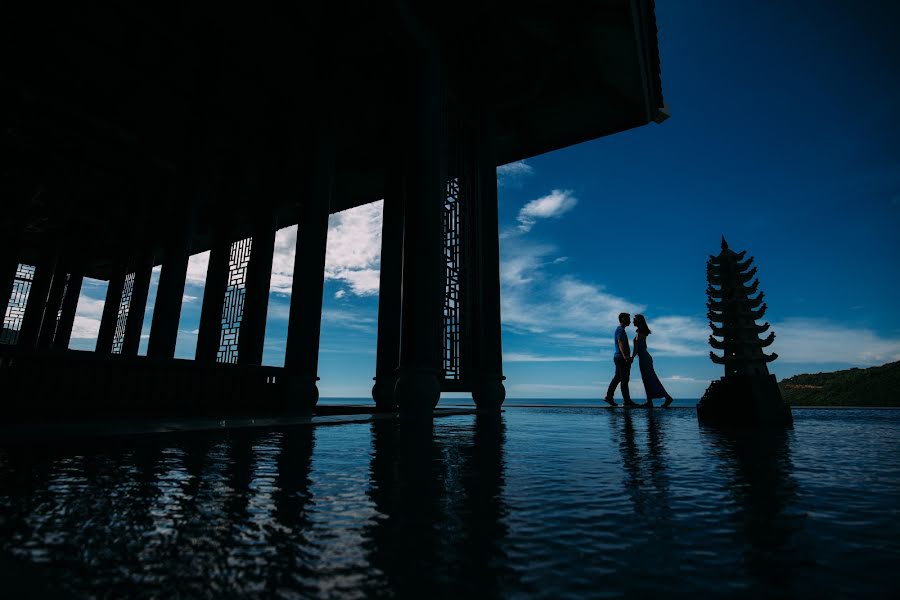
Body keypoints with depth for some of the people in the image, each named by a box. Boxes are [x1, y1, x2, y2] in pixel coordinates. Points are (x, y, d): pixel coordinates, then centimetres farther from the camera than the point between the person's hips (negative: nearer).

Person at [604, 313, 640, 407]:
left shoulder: (619, 329, 22)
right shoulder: (621, 330, -10)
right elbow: (620, 343, -24)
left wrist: (628, 356, 28)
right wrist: (625, 356, -33)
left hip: (618, 357, 10)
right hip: (621, 358, -10)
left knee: (617, 378, 11)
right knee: (624, 379, -8)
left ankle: (609, 397, 12)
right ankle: (626, 401, -7)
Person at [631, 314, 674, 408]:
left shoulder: (640, 332, -13)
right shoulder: (643, 332, 15)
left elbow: (637, 347, -20)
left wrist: (632, 357, -20)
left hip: (644, 358, -10)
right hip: (645, 357, 10)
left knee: (650, 380, -6)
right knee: (648, 380, 8)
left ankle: (667, 397, -5)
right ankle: (649, 402, 10)